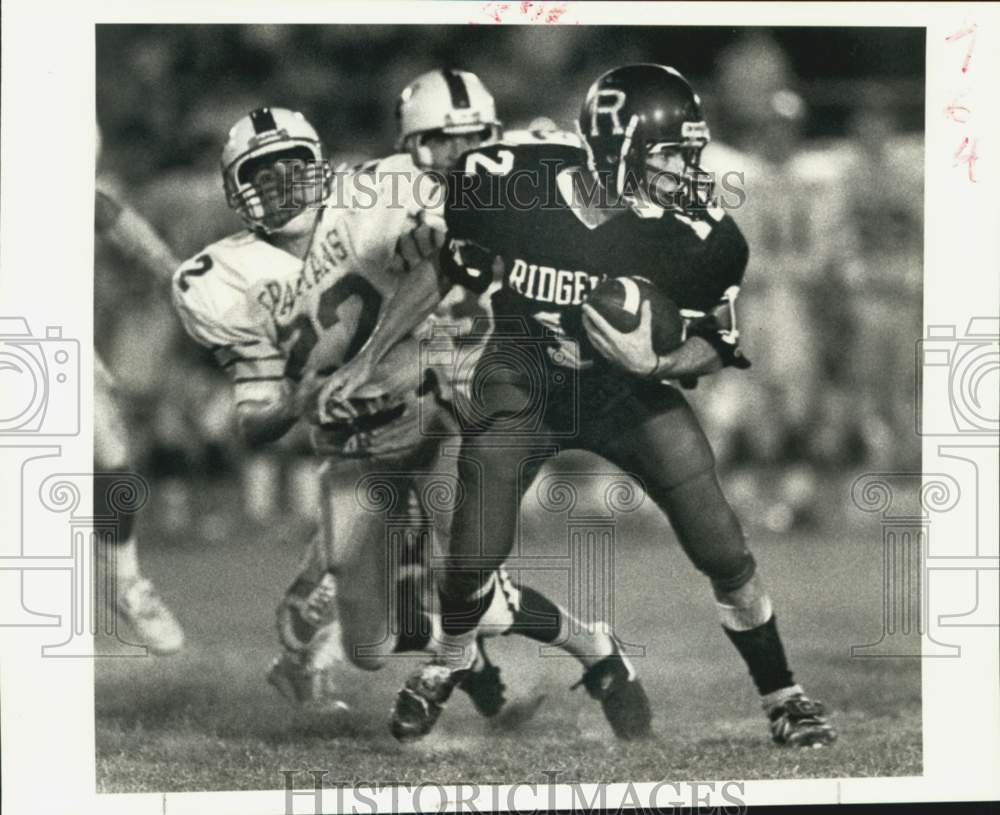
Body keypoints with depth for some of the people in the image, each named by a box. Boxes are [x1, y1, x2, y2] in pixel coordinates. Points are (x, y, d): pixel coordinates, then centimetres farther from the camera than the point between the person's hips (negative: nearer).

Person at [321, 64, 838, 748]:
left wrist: (653, 363, -27)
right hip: (522, 383, 0)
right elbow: (446, 272, 0)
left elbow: (718, 346, -5)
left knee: (724, 550, -7)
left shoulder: (695, 234, -23)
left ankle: (783, 698, 15)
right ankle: (448, 663, 30)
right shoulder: (506, 185, -22)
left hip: (630, 385, 0)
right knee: (475, 556, -6)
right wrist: (365, 363, 4)